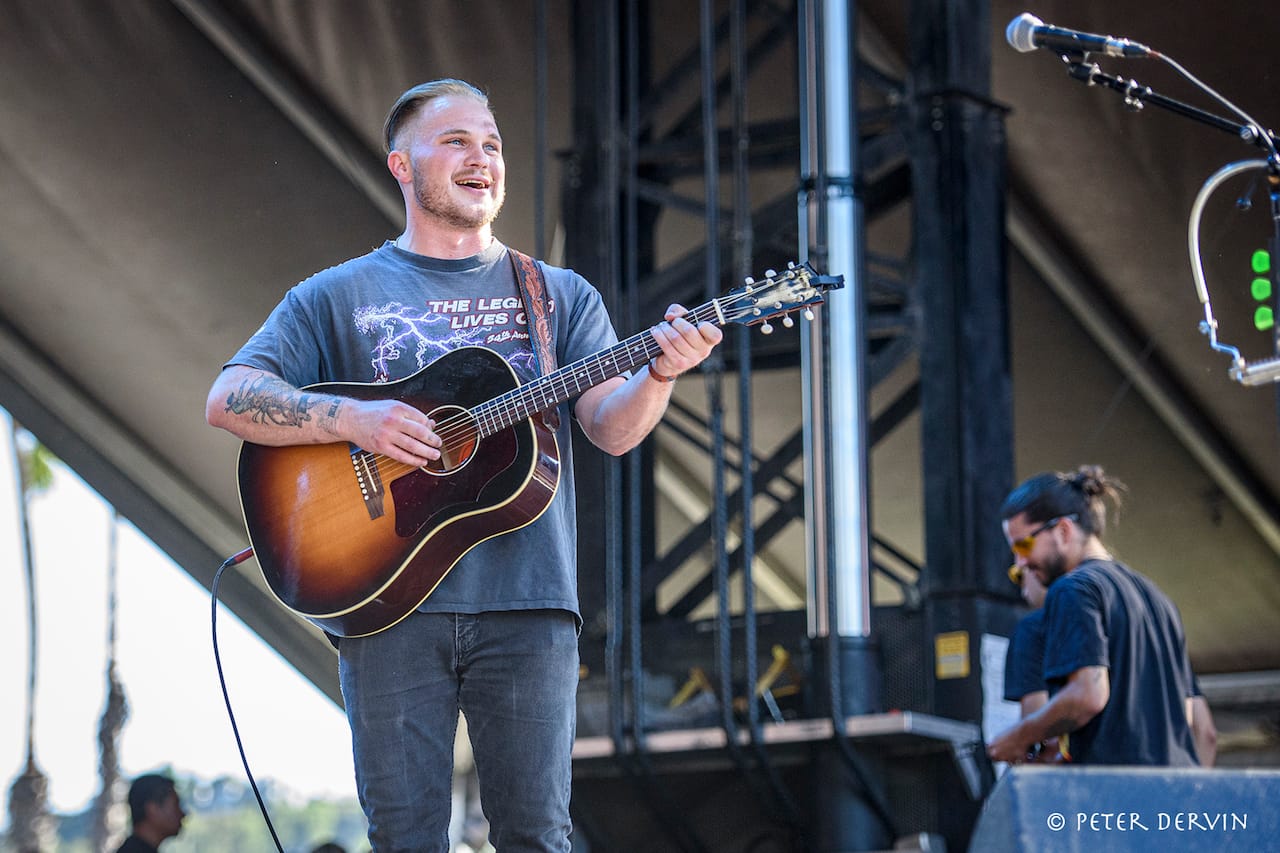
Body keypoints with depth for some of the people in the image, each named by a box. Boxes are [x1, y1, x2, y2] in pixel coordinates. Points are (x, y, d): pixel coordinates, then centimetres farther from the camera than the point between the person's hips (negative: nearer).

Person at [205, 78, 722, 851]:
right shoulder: (339, 296, 11)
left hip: (526, 602, 1)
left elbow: (611, 428, 3)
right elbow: (229, 399, 2)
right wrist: (353, 419, -14)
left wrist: (658, 374, -20)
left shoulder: (560, 296, 15)